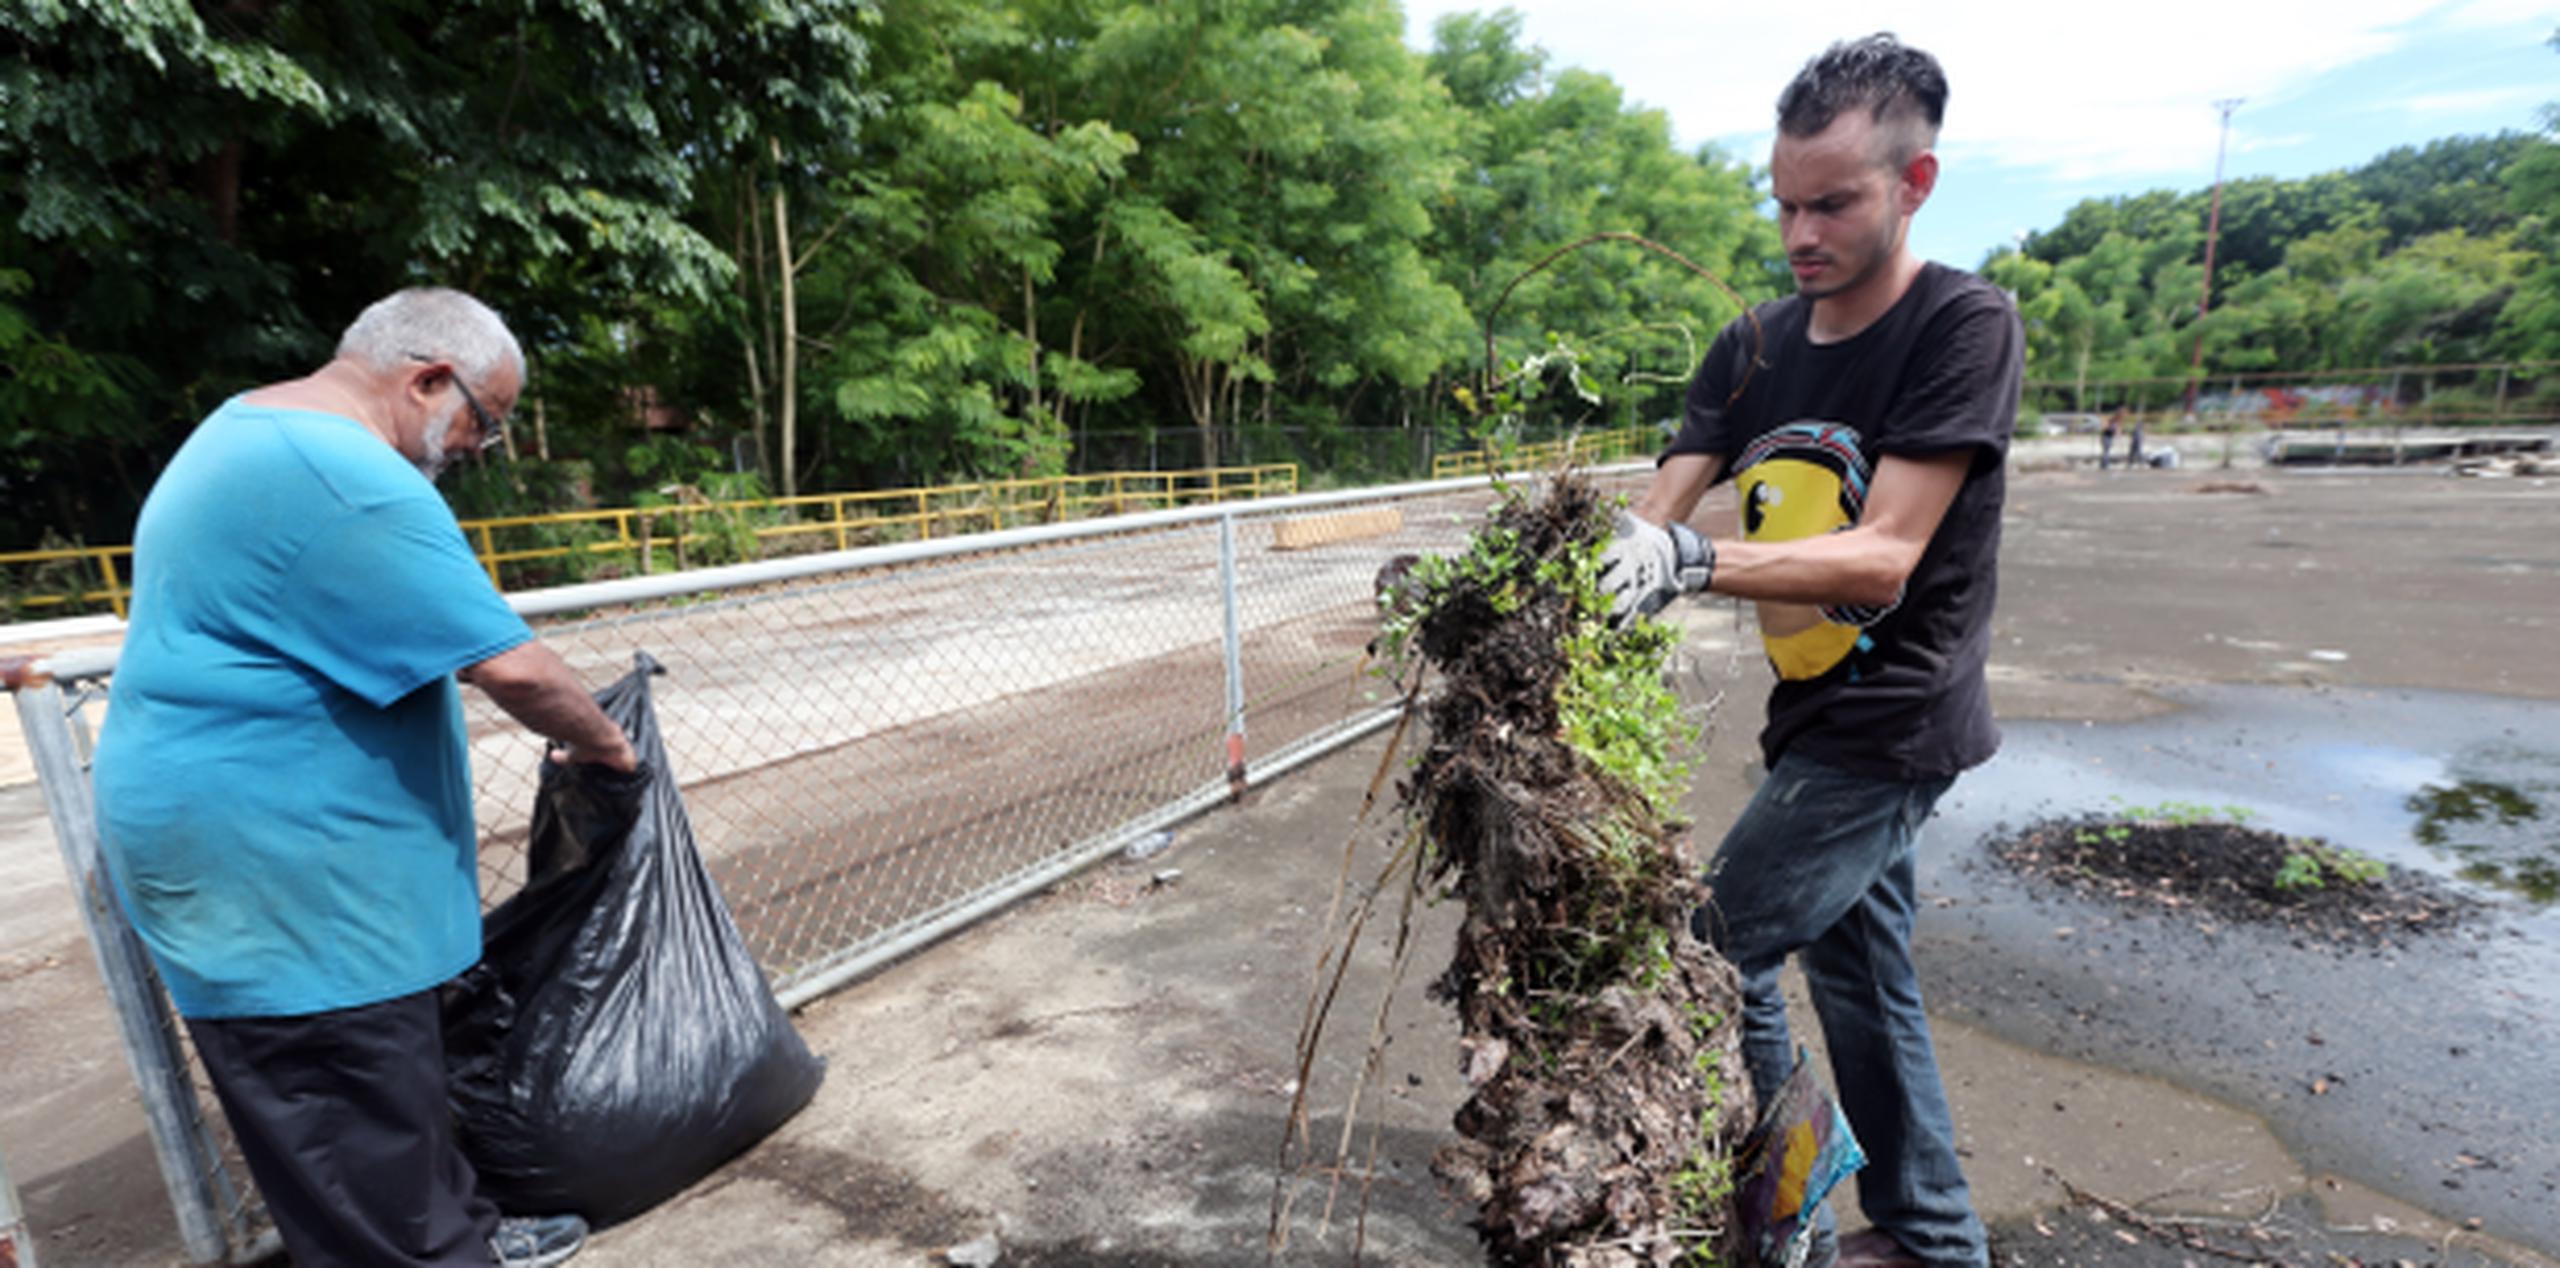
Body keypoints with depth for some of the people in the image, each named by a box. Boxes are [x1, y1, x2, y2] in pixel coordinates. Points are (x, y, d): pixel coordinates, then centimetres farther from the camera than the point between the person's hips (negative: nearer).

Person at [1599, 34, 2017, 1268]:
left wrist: (1691, 558, -38)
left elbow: (1881, 559, -25)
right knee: (1858, 971, 18)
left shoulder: (1963, 326, -15)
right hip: (1822, 718, 7)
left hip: (1891, 723, -7)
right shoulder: (1754, 349, 4)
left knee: (1714, 955, -8)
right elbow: (1654, 514, -5)